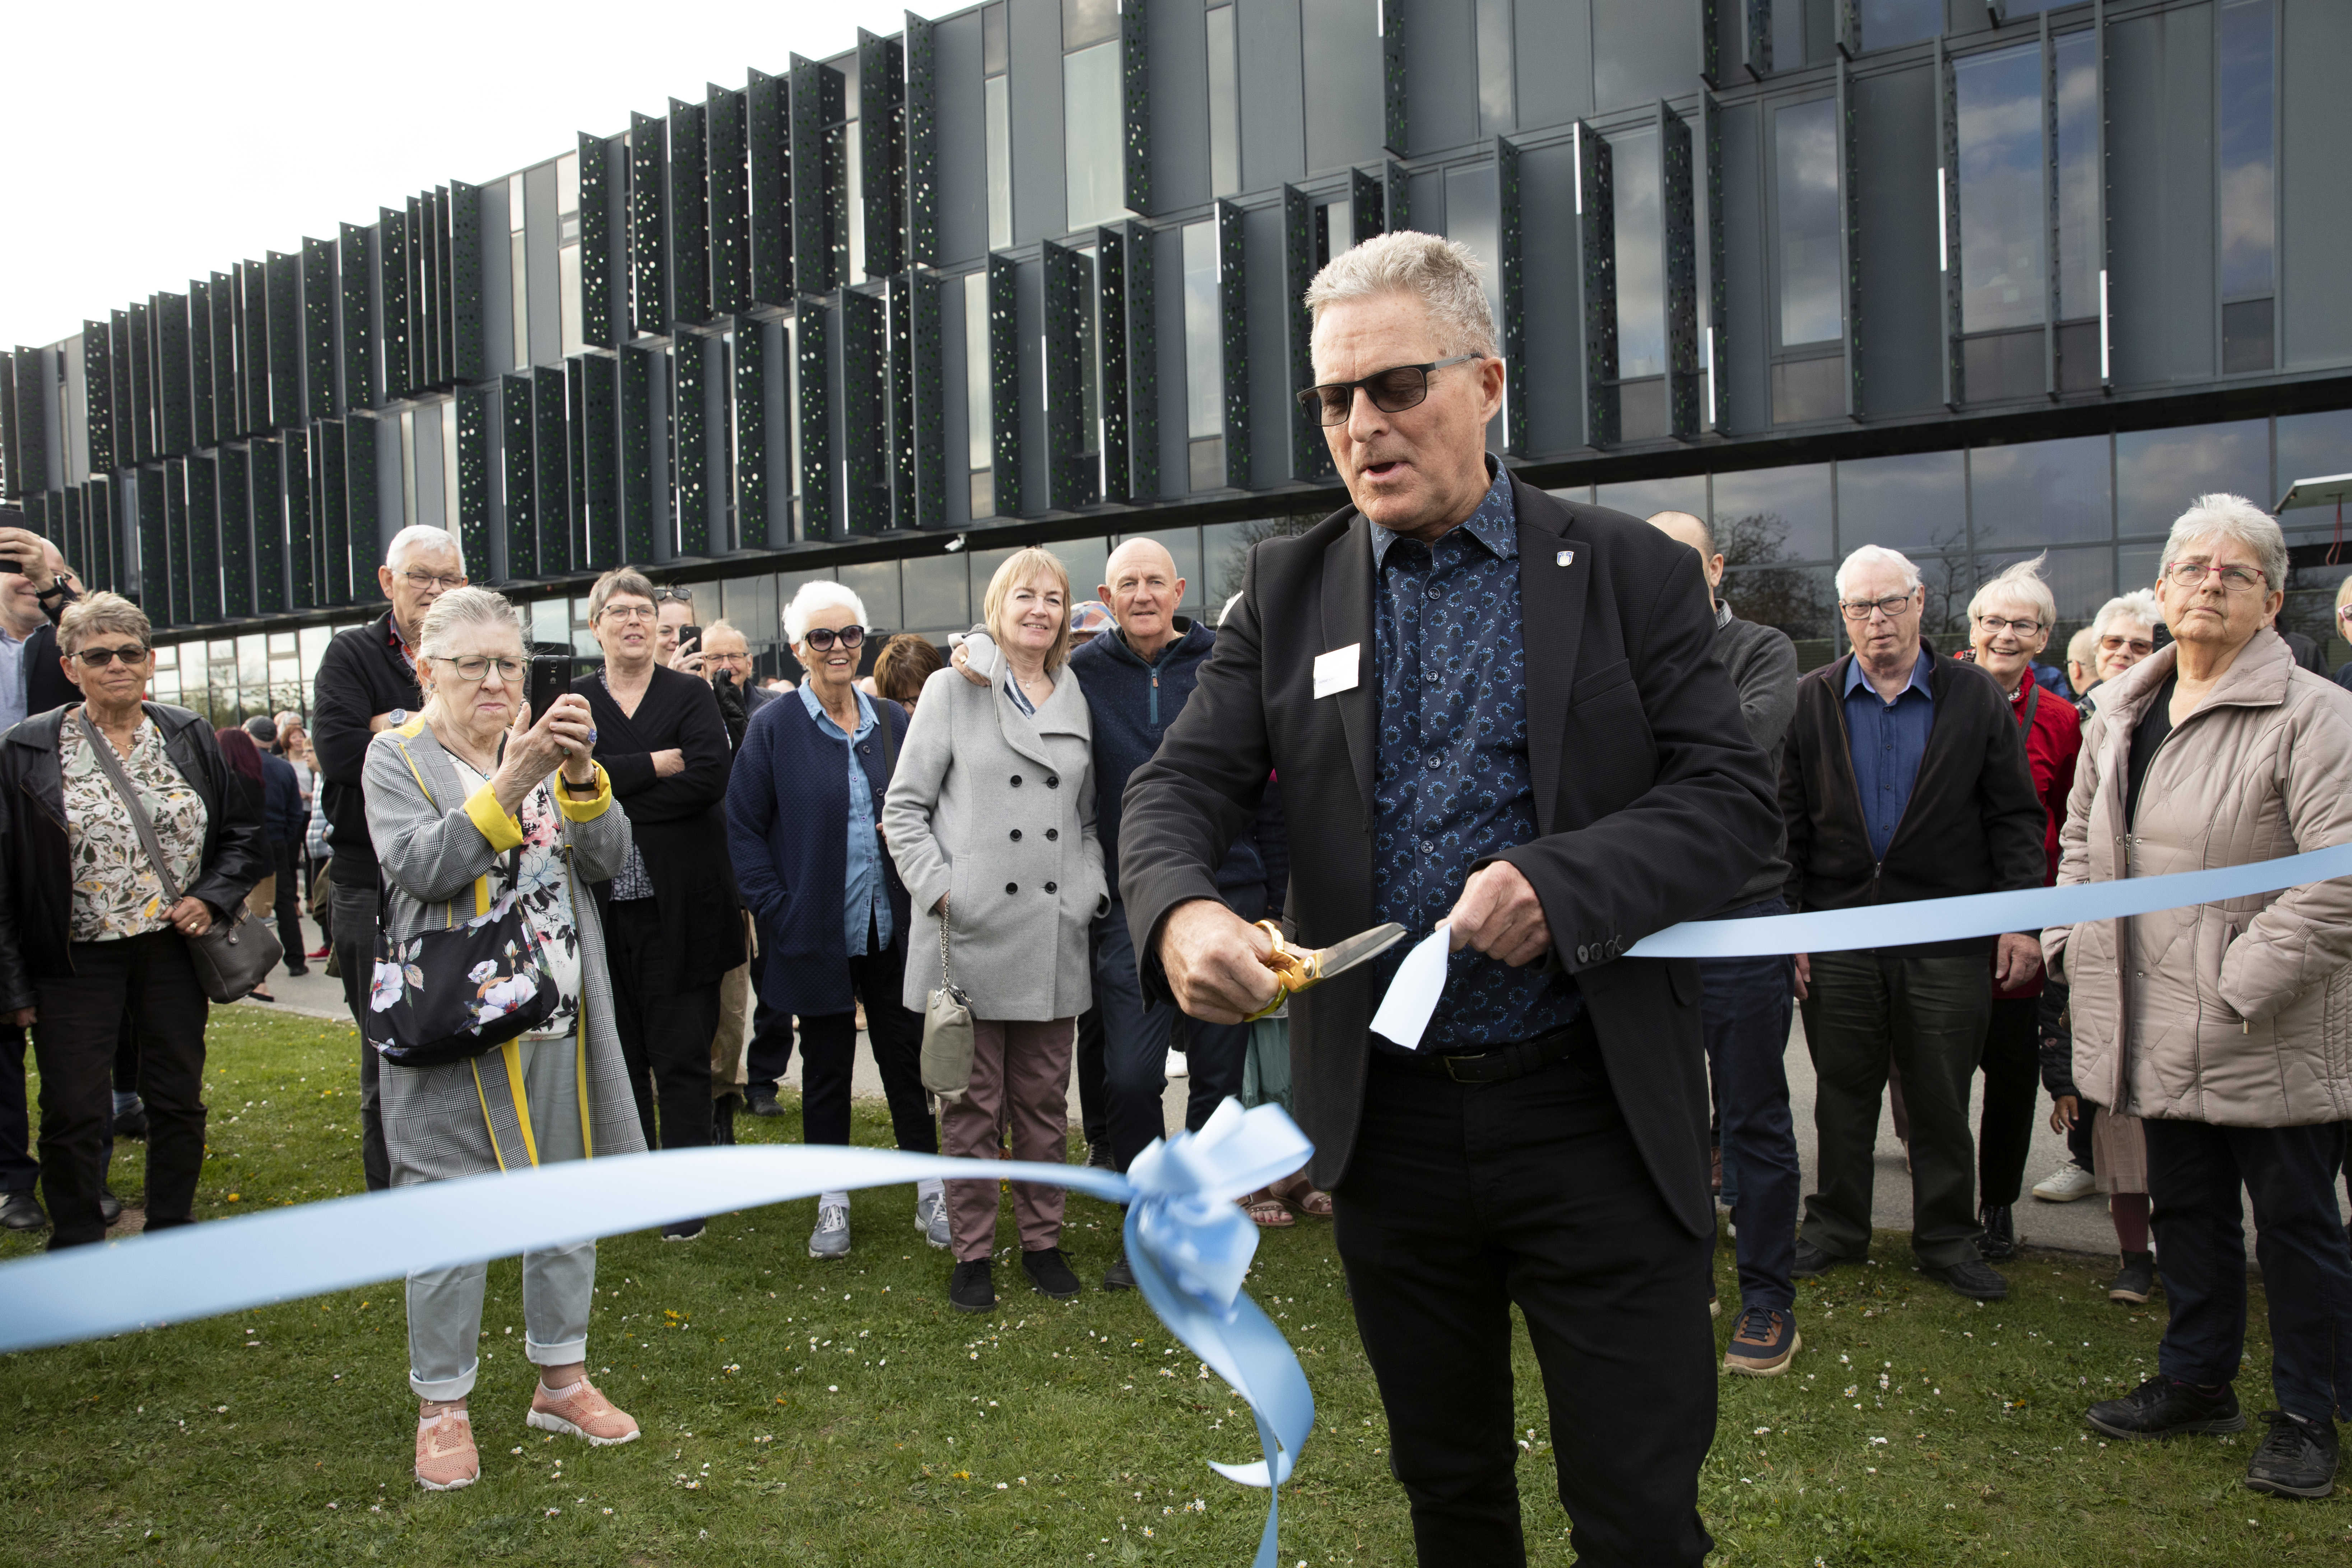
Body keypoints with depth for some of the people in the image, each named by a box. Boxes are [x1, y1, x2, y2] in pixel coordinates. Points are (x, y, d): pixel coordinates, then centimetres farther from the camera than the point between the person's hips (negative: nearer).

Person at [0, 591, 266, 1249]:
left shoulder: (191, 738, 5)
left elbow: (244, 832, 12)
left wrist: (213, 898, -6)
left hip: (174, 949, 3)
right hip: (78, 962, -2)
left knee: (179, 1101, 10)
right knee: (75, 1114, 3)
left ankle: (172, 1232, 27)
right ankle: (77, 1251, 19)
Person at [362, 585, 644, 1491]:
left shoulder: (548, 747, 11)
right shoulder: (398, 756, 0)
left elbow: (609, 857, -1)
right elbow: (423, 868, -17)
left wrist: (581, 777, -18)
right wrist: (509, 786, -26)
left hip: (558, 1016, 4)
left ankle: (563, 1379, 26)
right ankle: (442, 1406, 15)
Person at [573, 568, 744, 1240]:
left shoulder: (691, 695, 4)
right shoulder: (574, 702, 9)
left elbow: (709, 780, -12)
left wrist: (613, 793, -13)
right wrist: (660, 764, -15)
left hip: (677, 905, -2)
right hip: (603, 906, 2)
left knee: (682, 1055, 1)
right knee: (619, 1052, 10)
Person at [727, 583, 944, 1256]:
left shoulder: (893, 722, 5)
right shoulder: (774, 728, -5)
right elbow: (744, 829, -4)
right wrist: (779, 912, -10)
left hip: (891, 929, 2)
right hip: (817, 934, -2)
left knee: (906, 1058, 9)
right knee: (826, 1065, 10)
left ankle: (932, 1193, 22)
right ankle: (832, 1203, 24)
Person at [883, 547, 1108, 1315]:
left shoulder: (1078, 701, 12)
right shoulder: (953, 688, 3)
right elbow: (904, 806, 1)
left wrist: (1091, 892, 1)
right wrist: (939, 890, -9)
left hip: (1053, 938, 3)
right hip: (970, 935, -3)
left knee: (1044, 1103, 10)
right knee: (972, 1107, 4)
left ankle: (1042, 1241, 24)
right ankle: (971, 1252, 16)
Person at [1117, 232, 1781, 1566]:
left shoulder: (1633, 574, -2)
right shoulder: (1290, 589, 5)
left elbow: (1734, 797, -7)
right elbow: (1182, 785, -1)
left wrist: (1562, 884, -24)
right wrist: (1181, 911, -24)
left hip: (1595, 1117, -2)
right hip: (1389, 1125, 3)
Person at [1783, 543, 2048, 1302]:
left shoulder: (1977, 698, 3)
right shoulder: (1810, 701, 4)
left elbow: (2015, 818, 2)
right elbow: (1788, 825, 4)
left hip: (1947, 937, -1)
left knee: (1942, 1101, 8)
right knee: (1842, 1093, 11)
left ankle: (1947, 1239, 24)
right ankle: (1836, 1229, 26)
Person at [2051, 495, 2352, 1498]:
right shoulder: (2119, 713, 9)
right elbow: (2082, 840, 20)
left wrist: (2243, 982, -21)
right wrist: (2073, 947, 9)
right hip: (2162, 1031, 6)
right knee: (2186, 1209, 18)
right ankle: (2196, 1381, 34)